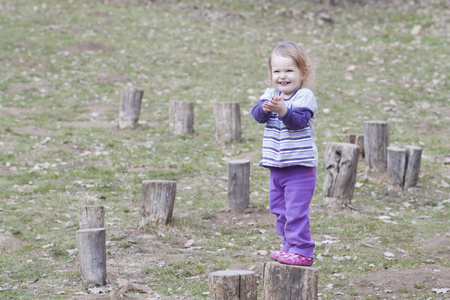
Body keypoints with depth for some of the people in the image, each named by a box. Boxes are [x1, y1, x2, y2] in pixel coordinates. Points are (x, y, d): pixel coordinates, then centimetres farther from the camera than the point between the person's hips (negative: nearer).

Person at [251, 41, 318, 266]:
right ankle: (290, 247, 28)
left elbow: (299, 121, -23)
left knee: (296, 210, -10)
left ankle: (302, 251, -4)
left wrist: (282, 110, -39)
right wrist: (266, 107, -30)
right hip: (276, 165, 7)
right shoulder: (270, 94, 6)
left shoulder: (305, 96, -10)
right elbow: (257, 114, -9)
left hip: (300, 165, -7)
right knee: (279, 210, 15)